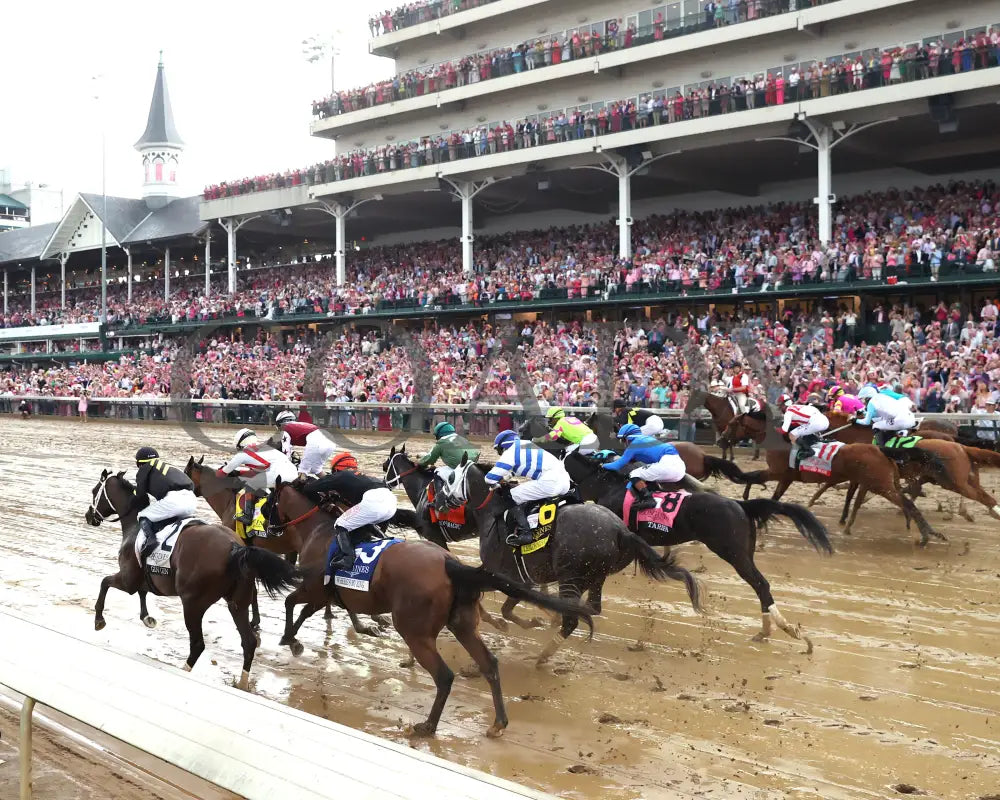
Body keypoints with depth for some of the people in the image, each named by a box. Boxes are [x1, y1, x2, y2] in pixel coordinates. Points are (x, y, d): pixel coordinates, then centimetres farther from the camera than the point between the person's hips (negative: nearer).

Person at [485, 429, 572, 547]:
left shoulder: (510, 452, 2)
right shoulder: (526, 444, 26)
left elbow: (491, 478, -3)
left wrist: (495, 484, 19)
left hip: (549, 482, -9)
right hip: (565, 481, 9)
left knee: (513, 497, -2)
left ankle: (524, 532, -11)